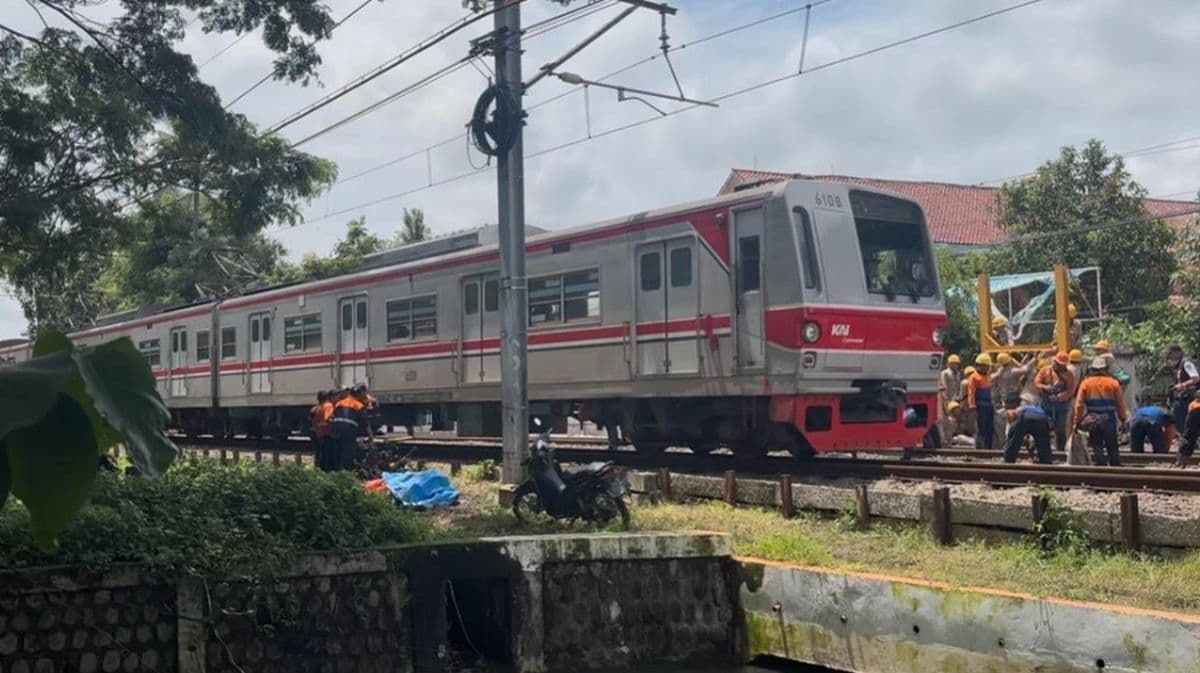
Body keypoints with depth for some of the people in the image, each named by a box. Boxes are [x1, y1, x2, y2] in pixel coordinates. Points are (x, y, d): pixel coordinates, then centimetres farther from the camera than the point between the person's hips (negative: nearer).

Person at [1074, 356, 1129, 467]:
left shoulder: (1085, 383, 0)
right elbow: (1120, 404, 2)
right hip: (1109, 421, 0)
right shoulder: (1113, 383, -1)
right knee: (1112, 448, 11)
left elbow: (1079, 404, -1)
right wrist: (1123, 418, 13)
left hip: (1092, 422, 0)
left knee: (1097, 448, 5)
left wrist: (1077, 421, 5)